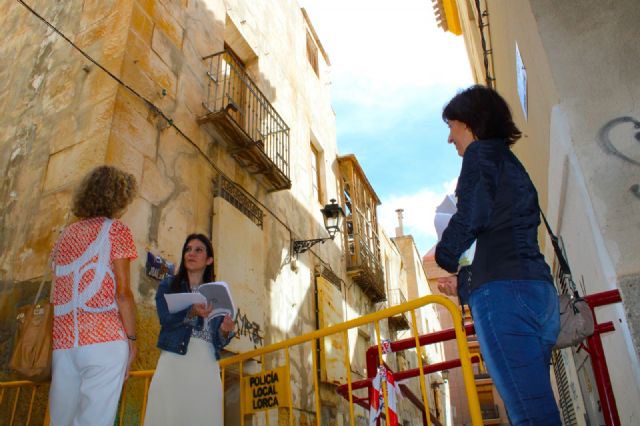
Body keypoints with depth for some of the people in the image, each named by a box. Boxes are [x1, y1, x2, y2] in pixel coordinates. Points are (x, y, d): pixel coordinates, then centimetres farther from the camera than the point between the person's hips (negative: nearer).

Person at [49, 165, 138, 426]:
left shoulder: (66, 235, 18)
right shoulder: (115, 230, -1)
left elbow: (57, 293, 16)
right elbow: (122, 292, -8)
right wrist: (131, 338, -2)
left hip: (63, 341, 6)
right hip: (103, 338, -6)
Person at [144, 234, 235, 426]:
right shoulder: (168, 285, 10)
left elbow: (219, 341, 14)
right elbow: (166, 319, -8)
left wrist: (225, 331, -8)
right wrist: (192, 313, -25)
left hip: (206, 365, 2)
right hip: (175, 361, -2)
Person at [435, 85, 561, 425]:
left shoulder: (482, 152, 4)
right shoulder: (513, 167, 30)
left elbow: (472, 213, -13)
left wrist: (445, 254, 5)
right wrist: (465, 281, 31)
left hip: (504, 292, -10)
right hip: (540, 289, 10)